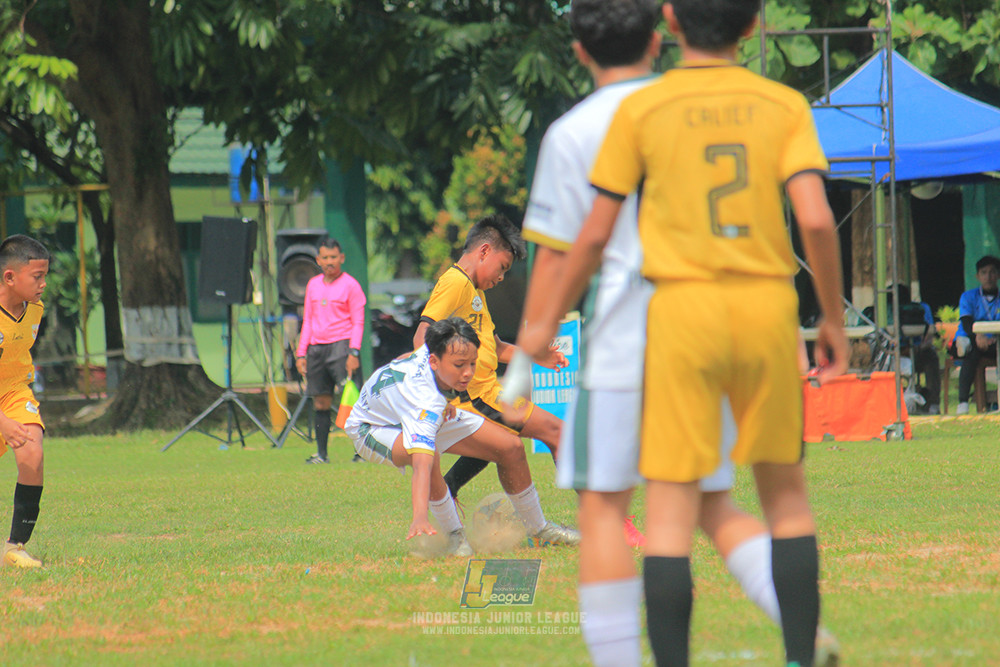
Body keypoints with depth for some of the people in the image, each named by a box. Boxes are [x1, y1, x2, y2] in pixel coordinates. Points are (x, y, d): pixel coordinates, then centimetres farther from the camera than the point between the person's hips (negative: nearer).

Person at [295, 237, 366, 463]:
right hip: (316, 349, 5)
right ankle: (321, 454, 9)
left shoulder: (350, 285, -1)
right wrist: (301, 353, 13)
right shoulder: (313, 285, 15)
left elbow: (358, 322, -3)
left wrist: (354, 353, -13)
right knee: (320, 403, 5)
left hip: (341, 345, -5)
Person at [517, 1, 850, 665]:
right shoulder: (784, 106, 2)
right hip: (768, 309, 2)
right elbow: (817, 219, -9)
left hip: (684, 310, -2)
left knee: (672, 505, 0)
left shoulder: (642, 110, -2)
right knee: (786, 491, 15)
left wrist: (548, 322, 14)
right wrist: (834, 318, 4)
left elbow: (597, 233, 1)